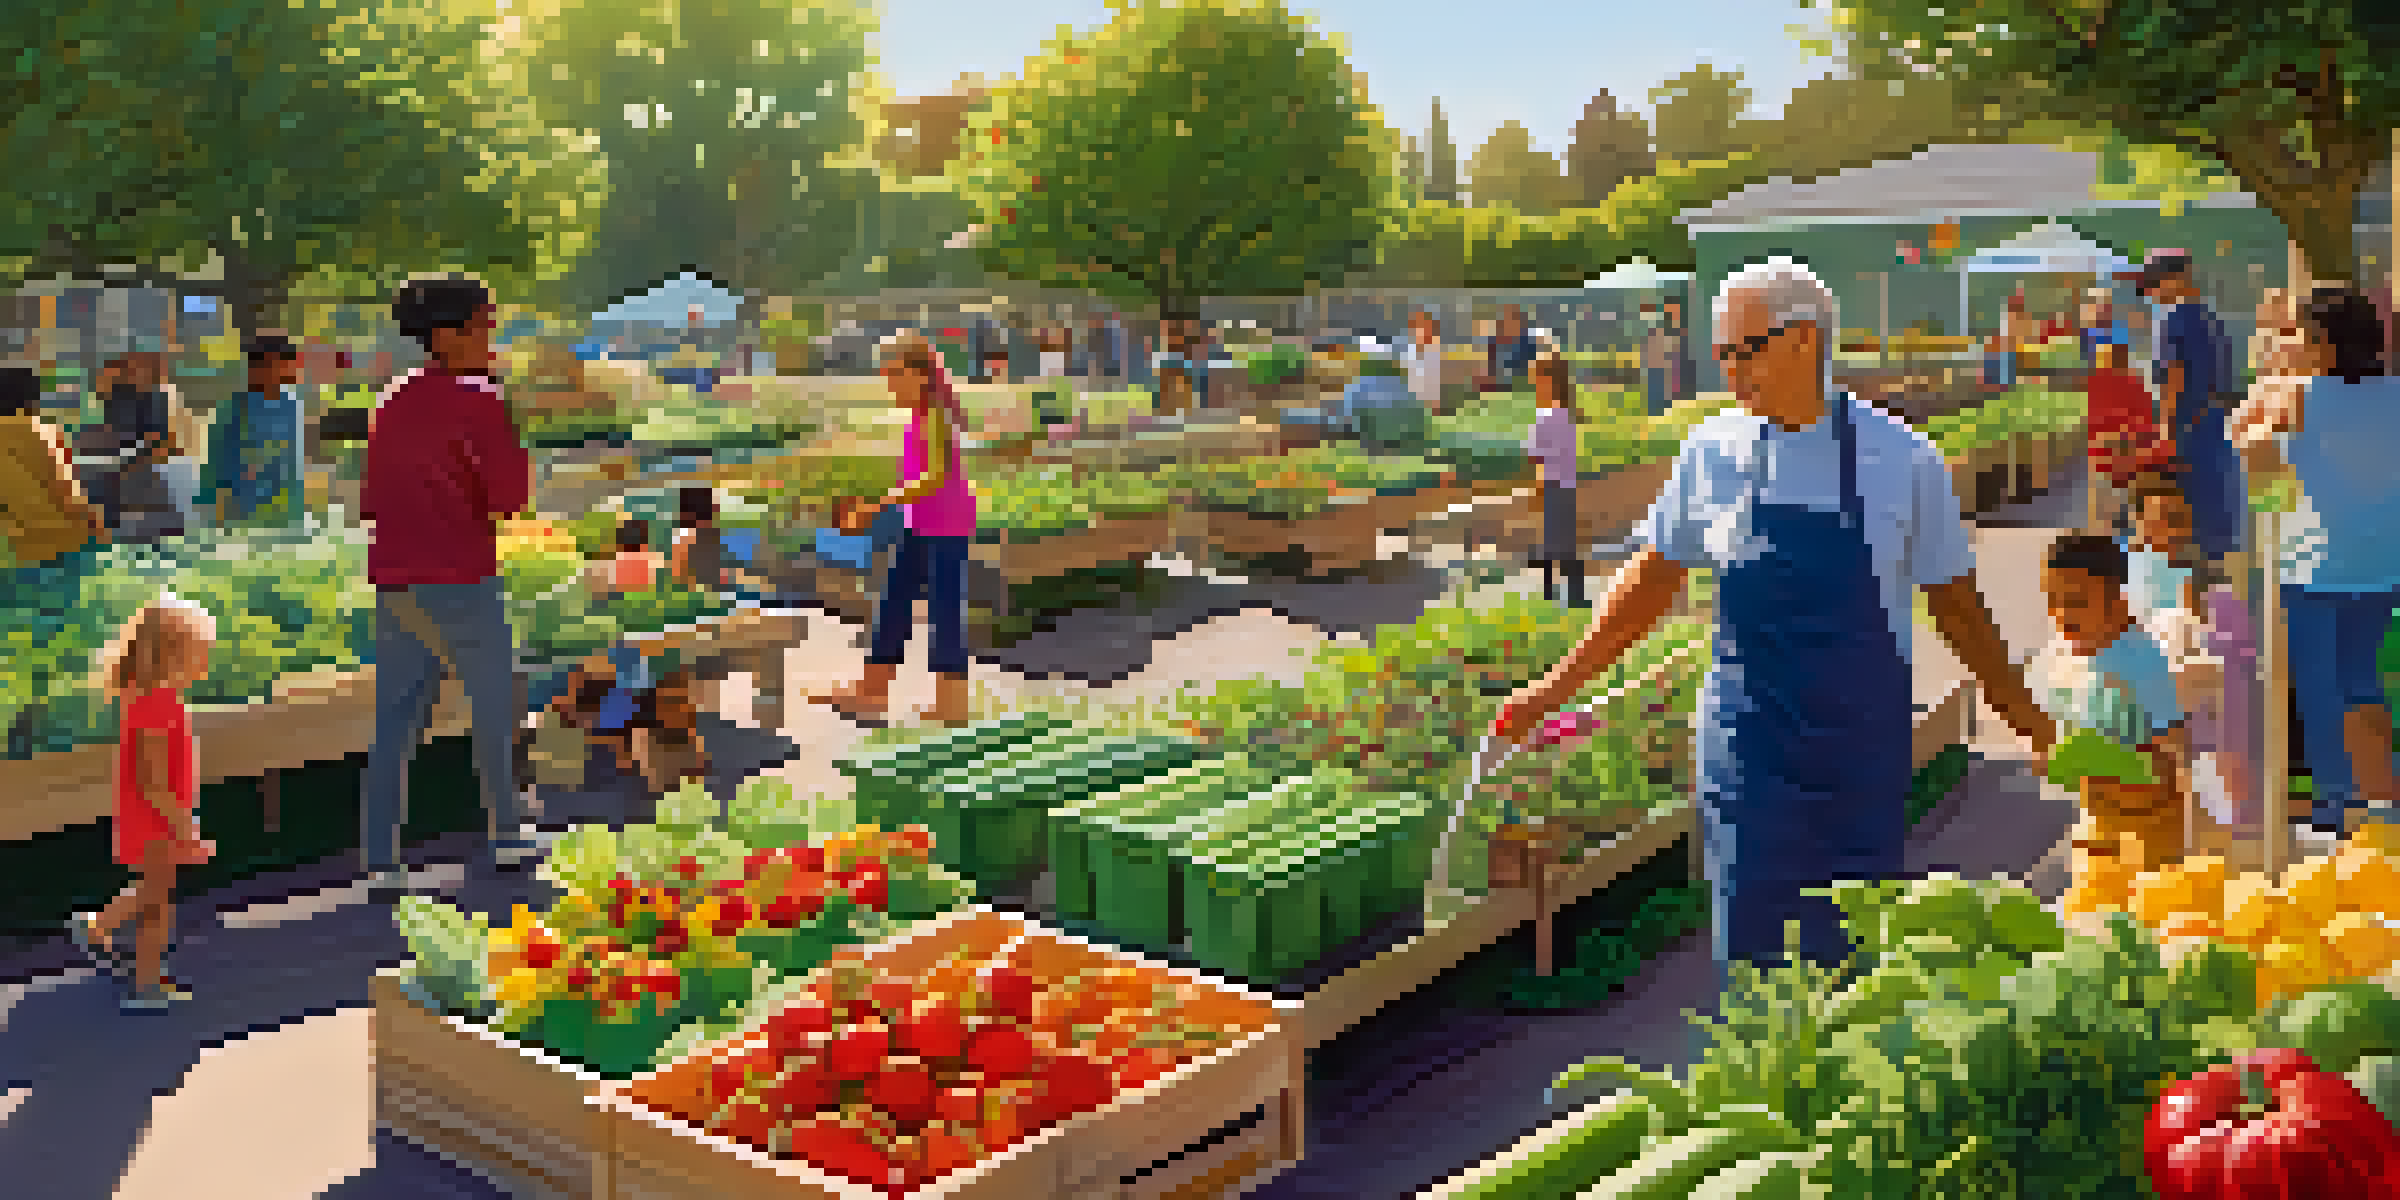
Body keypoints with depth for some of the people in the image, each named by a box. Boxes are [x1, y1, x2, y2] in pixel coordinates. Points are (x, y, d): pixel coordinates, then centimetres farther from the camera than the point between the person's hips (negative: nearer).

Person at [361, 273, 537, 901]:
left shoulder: (394, 406, 15)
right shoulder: (478, 403, -11)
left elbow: (371, 503, 18)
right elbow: (510, 495, -11)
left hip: (395, 584, 7)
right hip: (460, 584, -7)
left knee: (395, 725, 7)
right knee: (495, 706, 12)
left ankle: (380, 863, 3)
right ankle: (506, 835, 24)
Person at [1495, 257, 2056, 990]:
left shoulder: (1901, 459, -5)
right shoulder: (1712, 453, 1)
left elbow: (1954, 603, 5)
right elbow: (1651, 580, 10)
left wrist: (2025, 718, 8)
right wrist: (1558, 687, 9)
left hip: (1862, 738, -1)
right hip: (1748, 742, 1)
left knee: (1851, 948, 4)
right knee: (1749, 937, 0)